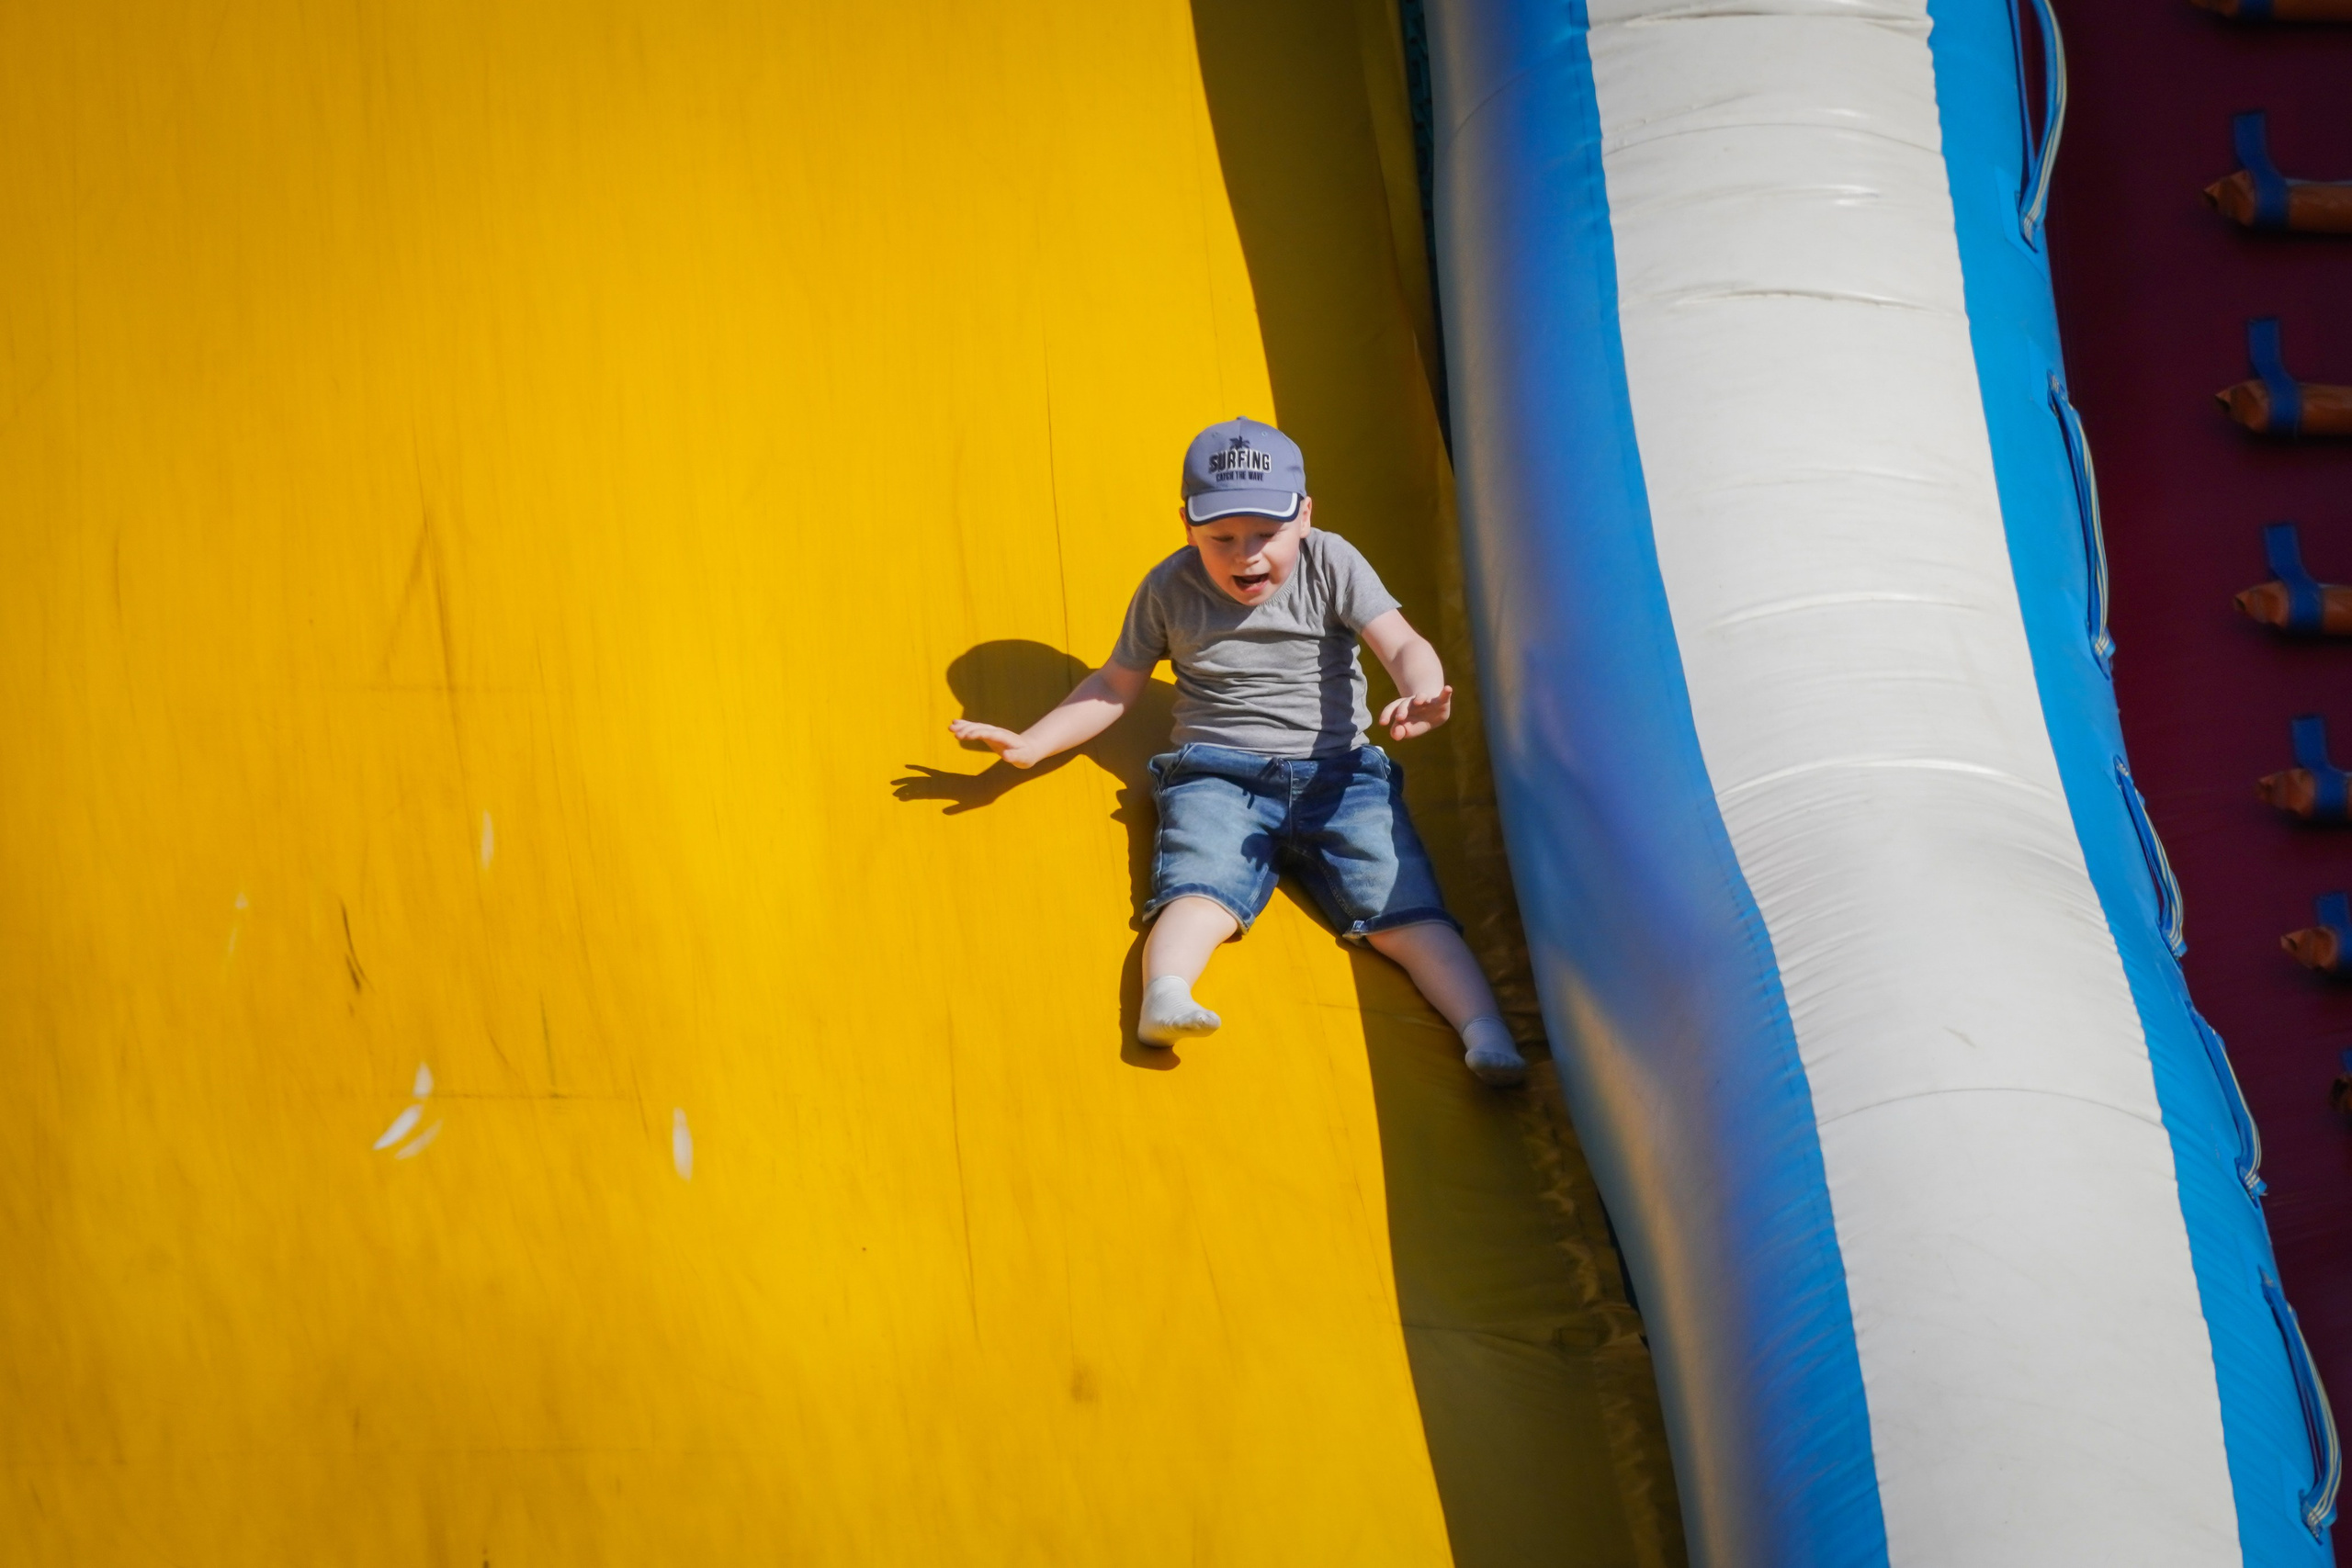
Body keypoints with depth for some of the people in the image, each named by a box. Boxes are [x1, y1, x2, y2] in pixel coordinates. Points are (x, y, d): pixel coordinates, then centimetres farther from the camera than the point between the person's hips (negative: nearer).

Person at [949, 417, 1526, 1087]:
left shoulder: (1331, 565, 5)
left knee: (1401, 907, -20)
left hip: (1338, 774, 0)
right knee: (1201, 888, -31)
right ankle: (1163, 997, -57)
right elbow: (1115, 686, 18)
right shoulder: (1170, 588, 8)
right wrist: (1031, 744, 7)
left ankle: (1484, 1031, -34)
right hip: (1218, 776, 0)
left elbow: (1402, 645, -5)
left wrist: (1424, 692, -29)